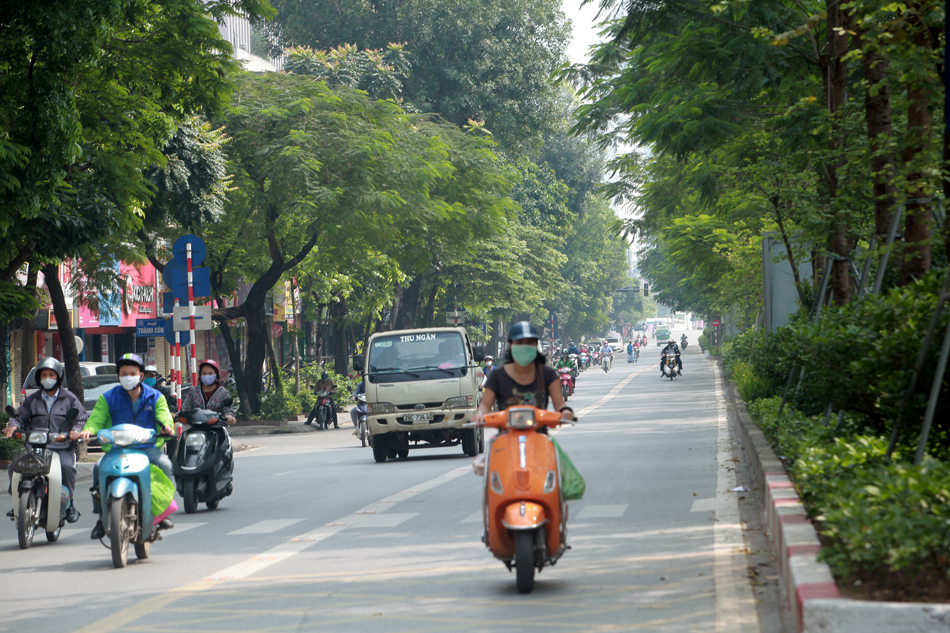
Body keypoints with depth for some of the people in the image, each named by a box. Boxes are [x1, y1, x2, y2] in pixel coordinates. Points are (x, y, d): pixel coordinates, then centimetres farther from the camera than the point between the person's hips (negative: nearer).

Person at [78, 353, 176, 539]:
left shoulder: (155, 397, 10)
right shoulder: (108, 398, 11)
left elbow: (165, 417, -3)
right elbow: (96, 419, 0)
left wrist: (167, 426, -29)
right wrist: (88, 431, -24)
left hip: (147, 447, 0)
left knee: (164, 464, -30)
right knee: (99, 468, -28)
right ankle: (101, 517, -18)